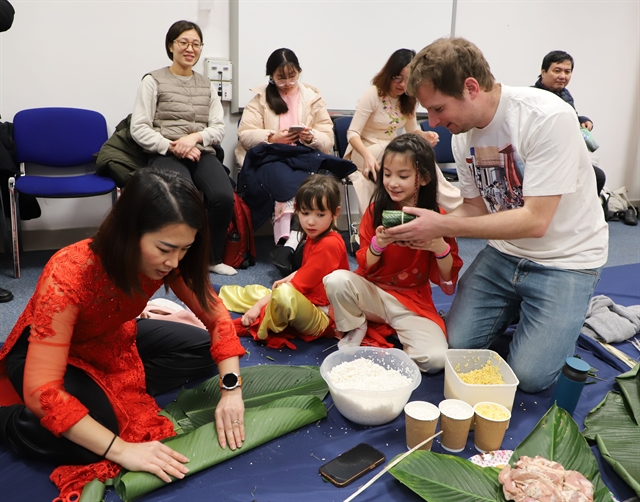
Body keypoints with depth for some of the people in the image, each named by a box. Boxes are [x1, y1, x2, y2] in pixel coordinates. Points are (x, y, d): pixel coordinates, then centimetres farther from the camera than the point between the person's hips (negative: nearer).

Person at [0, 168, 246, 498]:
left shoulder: (167, 261, -22)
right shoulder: (67, 276, -39)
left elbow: (216, 315, -12)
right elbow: (41, 392, -40)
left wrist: (232, 390, -24)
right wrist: (121, 450, -43)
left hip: (112, 340, 6)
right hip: (42, 351, -5)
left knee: (206, 351, -7)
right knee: (83, 441, -29)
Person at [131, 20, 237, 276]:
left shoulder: (208, 86, 20)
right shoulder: (154, 80, 6)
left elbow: (219, 128, 12)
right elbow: (139, 129, -1)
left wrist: (195, 137, -9)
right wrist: (172, 147, -15)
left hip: (202, 153, 4)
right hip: (165, 155, -3)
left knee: (224, 197, -28)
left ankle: (212, 258, -4)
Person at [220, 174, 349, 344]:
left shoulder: (329, 245, -23)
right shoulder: (314, 237, 6)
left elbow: (299, 285, -24)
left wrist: (259, 305, -21)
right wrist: (287, 280, 4)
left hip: (320, 317, -10)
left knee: (284, 294, -41)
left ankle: (259, 329, -19)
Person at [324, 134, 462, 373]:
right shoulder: (376, 210, -4)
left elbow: (448, 281, -6)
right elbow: (365, 268, -4)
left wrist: (441, 248, -25)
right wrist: (377, 245, -24)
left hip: (414, 302, -2)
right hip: (373, 292, 2)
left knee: (435, 358, -26)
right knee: (337, 280, -28)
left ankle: (397, 335, 3)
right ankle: (355, 330, 0)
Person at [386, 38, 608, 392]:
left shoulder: (548, 118, -27)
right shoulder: (463, 134, -5)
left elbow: (535, 220, -28)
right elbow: (475, 207, 4)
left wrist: (442, 225, -29)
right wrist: (427, 228, -16)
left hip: (566, 257, -5)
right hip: (505, 250, 6)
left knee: (529, 375, -11)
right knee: (457, 345, -3)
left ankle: (566, 316, 18)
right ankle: (517, 309, 23)